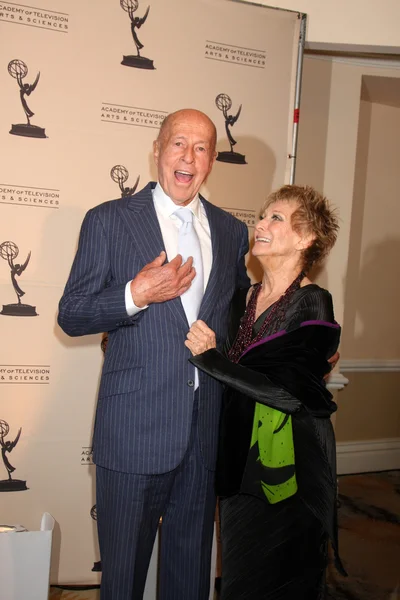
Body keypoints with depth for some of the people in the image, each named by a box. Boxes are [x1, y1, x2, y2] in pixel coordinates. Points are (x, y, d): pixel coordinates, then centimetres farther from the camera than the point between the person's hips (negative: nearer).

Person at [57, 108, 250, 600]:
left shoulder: (232, 231, 8)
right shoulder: (108, 220, -3)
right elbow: (70, 317, -4)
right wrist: (136, 295, -20)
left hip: (206, 430, 4)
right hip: (134, 428, -3)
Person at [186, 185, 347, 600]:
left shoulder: (312, 306, -14)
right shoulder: (243, 300, 6)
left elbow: (288, 392, -22)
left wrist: (210, 358, -19)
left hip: (287, 469, -6)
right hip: (239, 458, 7)